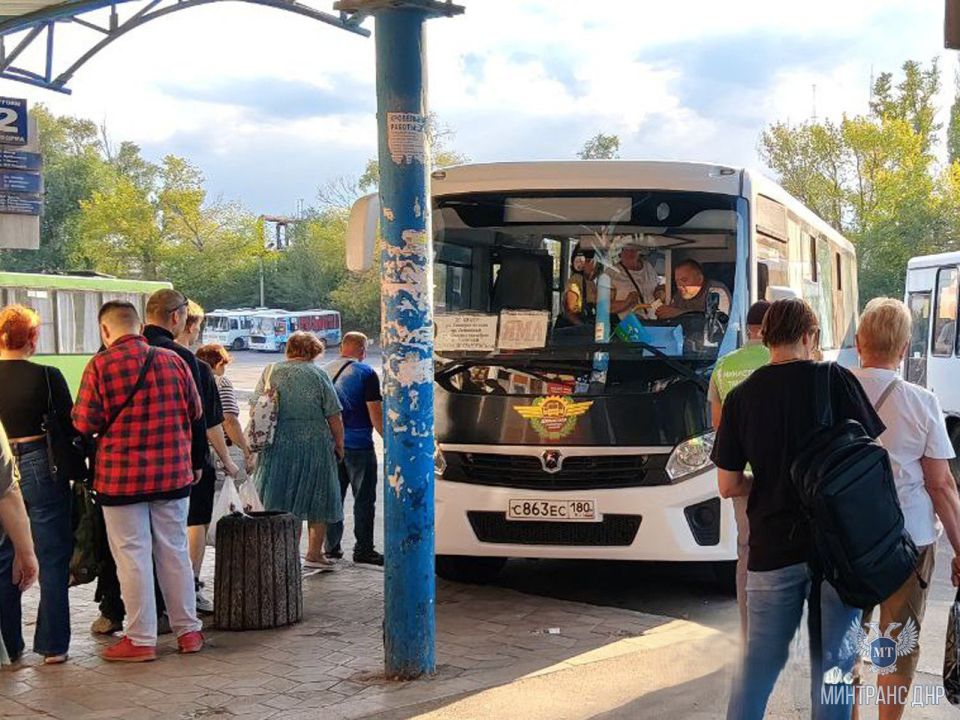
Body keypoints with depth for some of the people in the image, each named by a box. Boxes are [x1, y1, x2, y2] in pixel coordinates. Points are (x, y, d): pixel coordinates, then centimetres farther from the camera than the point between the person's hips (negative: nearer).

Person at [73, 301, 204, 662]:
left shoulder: (100, 365, -11)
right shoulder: (173, 360, 0)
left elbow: (85, 422, -12)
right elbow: (195, 412, 7)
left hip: (121, 476, -4)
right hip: (173, 472, 4)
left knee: (133, 556, 5)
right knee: (175, 552, 14)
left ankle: (141, 639, 10)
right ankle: (188, 630, 21)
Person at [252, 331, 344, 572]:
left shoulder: (270, 372, 3)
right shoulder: (318, 374, -4)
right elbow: (334, 416, -5)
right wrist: (339, 445, 5)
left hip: (277, 445, 3)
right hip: (314, 444, -3)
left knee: (281, 499, 9)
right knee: (317, 498, 9)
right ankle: (314, 553, 11)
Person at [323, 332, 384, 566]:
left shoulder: (326, 372, 9)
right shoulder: (365, 373, -9)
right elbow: (375, 413, -13)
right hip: (358, 445, -6)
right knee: (364, 499, 0)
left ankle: (331, 546, 16)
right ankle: (363, 549, 1)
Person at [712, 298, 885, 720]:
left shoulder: (741, 397, 1)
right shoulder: (836, 380, -5)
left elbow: (728, 486, 3)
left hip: (773, 547, 2)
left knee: (760, 657, 13)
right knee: (835, 657, 8)